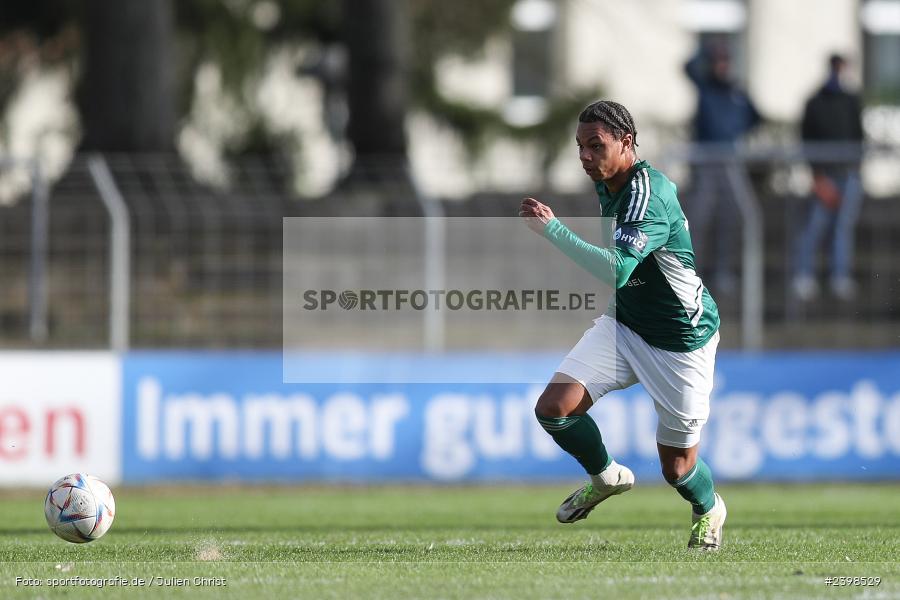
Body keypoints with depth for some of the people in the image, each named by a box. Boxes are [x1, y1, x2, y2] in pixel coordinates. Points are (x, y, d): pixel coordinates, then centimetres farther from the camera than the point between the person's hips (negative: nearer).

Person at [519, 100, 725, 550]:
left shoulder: (648, 194, -28)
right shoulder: (608, 186, 0)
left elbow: (617, 269, -41)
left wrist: (552, 228, -40)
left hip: (680, 343, -7)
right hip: (623, 324, 7)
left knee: (677, 467, 3)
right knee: (553, 407, -12)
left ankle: (709, 509, 39)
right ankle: (606, 478, 16)